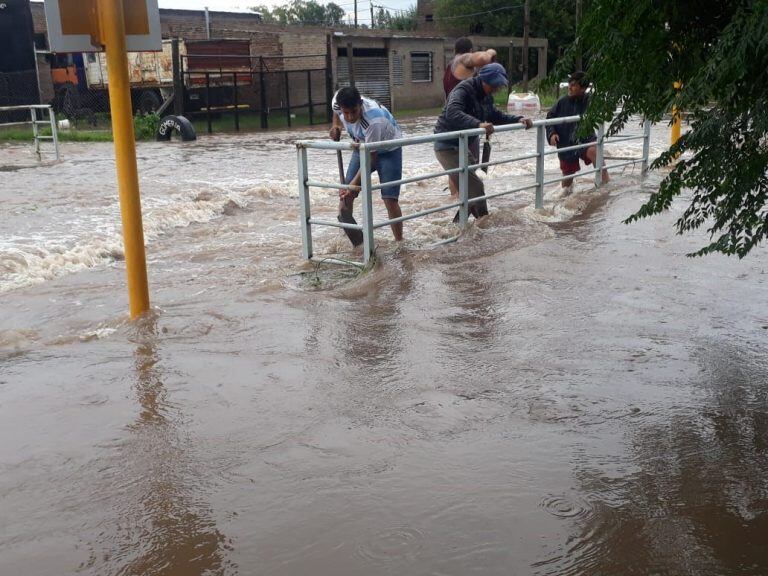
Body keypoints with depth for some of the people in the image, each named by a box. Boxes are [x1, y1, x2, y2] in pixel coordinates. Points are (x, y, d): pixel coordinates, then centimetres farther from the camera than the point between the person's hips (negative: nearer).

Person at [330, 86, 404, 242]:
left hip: (388, 151, -6)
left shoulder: (374, 120, -41)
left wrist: (355, 184, -36)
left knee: (390, 199, -17)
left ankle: (399, 242, -4)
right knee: (345, 193, -1)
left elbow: (371, 156, -33)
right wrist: (336, 125, -11)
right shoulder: (337, 103, -23)